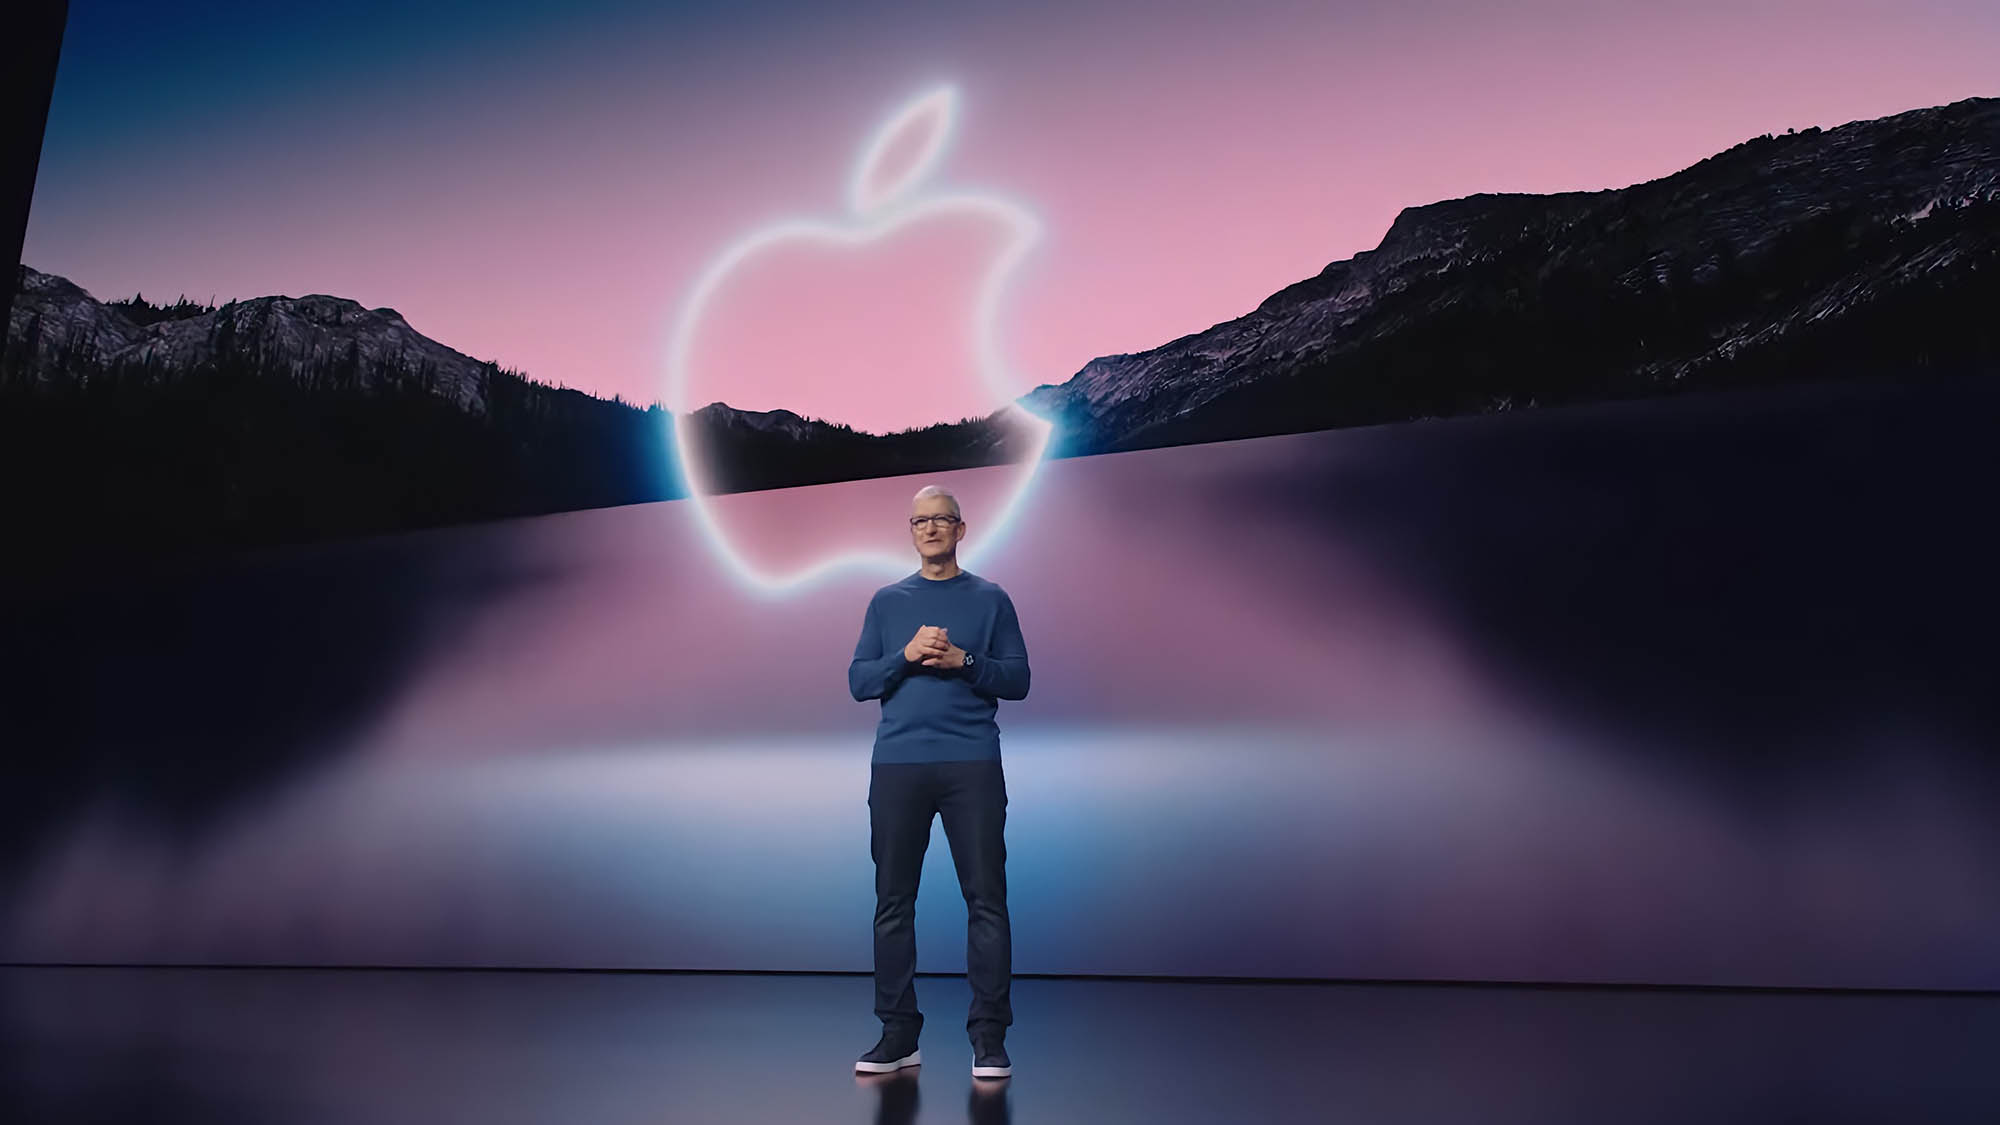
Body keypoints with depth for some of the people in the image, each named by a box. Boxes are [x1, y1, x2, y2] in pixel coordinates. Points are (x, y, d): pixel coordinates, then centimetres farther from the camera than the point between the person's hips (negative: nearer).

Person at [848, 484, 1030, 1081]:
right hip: (897, 766, 2)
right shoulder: (887, 601, 14)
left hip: (972, 765, -2)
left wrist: (964, 662, -11)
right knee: (893, 901, 5)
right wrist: (907, 656, -9)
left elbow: (1018, 679, 4)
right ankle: (898, 1034, 16)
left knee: (986, 898, -3)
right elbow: (858, 682, 8)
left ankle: (989, 1037, 6)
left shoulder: (991, 599, 10)